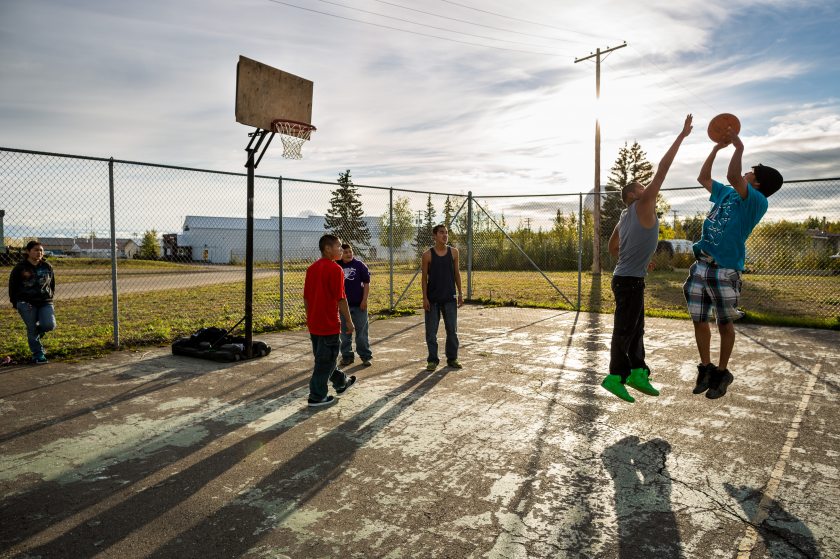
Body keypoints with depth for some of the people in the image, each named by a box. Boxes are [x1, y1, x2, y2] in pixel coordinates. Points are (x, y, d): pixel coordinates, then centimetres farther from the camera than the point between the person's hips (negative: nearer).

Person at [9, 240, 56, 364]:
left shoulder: (47, 267, 8)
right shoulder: (20, 268, -1)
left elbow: (52, 284, 20)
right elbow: (12, 287, 5)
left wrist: (50, 296, 10)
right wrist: (16, 303, 0)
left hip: (45, 302, 2)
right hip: (27, 304, -2)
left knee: (50, 325, -15)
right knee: (32, 329, -3)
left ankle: (37, 332, 21)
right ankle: (38, 355, 8)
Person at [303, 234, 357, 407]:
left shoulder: (312, 268, 8)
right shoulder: (335, 269, -15)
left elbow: (306, 297, 12)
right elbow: (340, 298, -18)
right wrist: (349, 321, -10)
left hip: (314, 323, 8)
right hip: (329, 323, -8)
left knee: (324, 357, 20)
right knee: (325, 360, 2)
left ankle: (341, 382, 39)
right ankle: (317, 397, 9)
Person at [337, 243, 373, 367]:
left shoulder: (359, 265, -4)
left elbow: (366, 283, -3)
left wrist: (364, 300, -9)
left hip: (359, 305, -3)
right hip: (343, 305, 3)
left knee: (361, 332, 5)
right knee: (345, 333, 11)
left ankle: (366, 356, 14)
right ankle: (346, 356, 22)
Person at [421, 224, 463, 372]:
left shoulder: (453, 252, 3)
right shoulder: (427, 255, -5)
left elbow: (457, 273, 10)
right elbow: (424, 278, -2)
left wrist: (460, 293, 6)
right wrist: (425, 298, -8)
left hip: (450, 298, 2)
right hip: (433, 299, -2)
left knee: (452, 330, 7)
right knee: (431, 331, 3)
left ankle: (452, 358, 20)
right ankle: (432, 360, 15)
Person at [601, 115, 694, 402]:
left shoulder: (625, 217, 15)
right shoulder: (643, 207, -9)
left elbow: (612, 246, 24)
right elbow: (662, 169, -11)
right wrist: (681, 135, -6)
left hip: (627, 277, 9)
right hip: (630, 281, -9)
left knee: (636, 328, 14)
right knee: (625, 329, -5)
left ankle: (637, 371, 21)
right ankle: (615, 376, 1)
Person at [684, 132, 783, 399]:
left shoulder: (758, 202, -8)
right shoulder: (727, 194, 15)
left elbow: (733, 176, -24)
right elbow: (703, 178, 25)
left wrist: (739, 148, -15)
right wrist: (717, 148, 20)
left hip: (725, 271, -7)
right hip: (701, 266, 7)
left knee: (725, 324, 7)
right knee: (699, 321, 10)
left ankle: (722, 373, 21)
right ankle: (706, 368, 24)